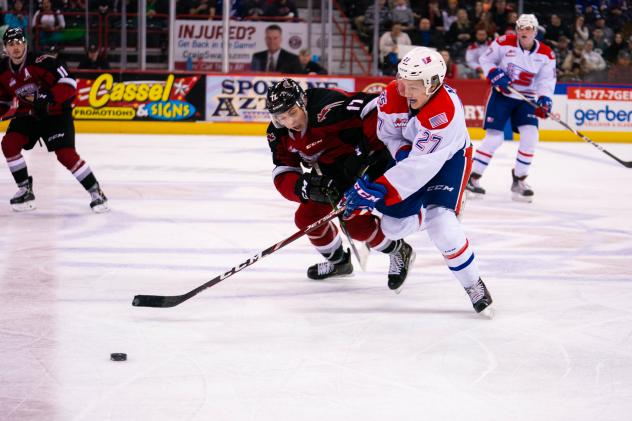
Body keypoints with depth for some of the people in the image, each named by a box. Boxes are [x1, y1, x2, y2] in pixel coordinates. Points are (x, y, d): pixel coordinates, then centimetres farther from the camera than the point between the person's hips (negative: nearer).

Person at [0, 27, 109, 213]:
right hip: (28, 113, 6)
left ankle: (95, 191, -3)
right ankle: (25, 190, 1)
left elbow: (69, 82, -26)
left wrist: (48, 98, -35)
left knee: (66, 154, -17)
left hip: (56, 113, -6)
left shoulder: (42, 62, -23)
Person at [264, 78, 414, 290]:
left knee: (355, 222, -21)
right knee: (307, 217, 3)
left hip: (370, 161, -8)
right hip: (330, 169, 8)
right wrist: (307, 186, -34)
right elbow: (283, 176, -13)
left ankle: (400, 252, 8)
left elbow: (380, 110, -40)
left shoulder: (327, 108, -34)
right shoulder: (279, 134, -9)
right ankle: (338, 260, 31)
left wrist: (364, 152, -40)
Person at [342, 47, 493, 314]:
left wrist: (377, 191, -42)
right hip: (410, 153, 6)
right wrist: (402, 151, -23)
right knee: (394, 225, -2)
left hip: (448, 159, -6)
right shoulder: (393, 94, -22)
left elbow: (420, 166, -40)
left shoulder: (446, 112, -39)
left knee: (439, 223, -25)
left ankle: (473, 284, -8)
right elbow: (387, 133, -2)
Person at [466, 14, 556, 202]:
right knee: (494, 137, -11)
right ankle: (472, 177, 2)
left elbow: (547, 80, -5)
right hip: (501, 94, -3)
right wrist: (495, 75, -17)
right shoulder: (504, 43, -11)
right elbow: (485, 60, -1)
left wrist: (545, 99, -22)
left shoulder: (546, 54, -6)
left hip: (526, 99, 3)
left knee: (530, 135, -13)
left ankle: (518, 180, 2)